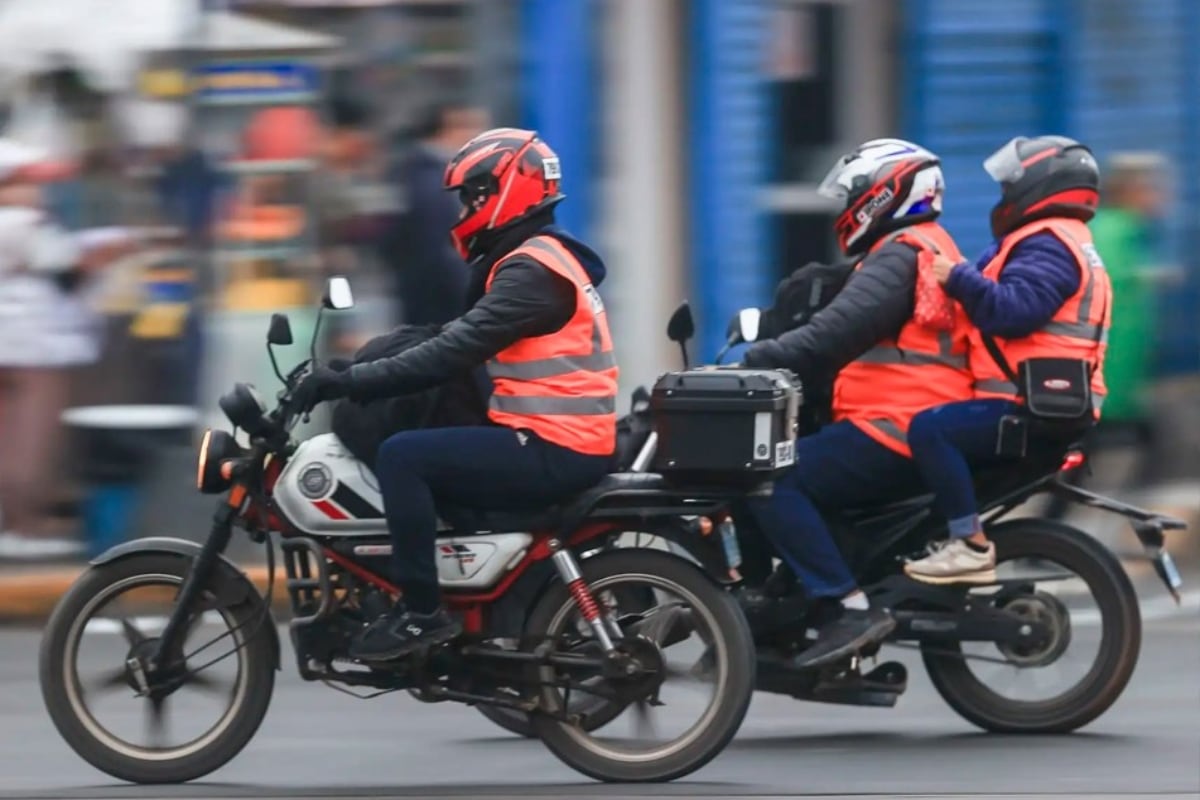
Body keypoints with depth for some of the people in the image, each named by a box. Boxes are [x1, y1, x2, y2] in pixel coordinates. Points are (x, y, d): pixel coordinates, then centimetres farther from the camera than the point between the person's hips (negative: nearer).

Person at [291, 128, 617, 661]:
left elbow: (453, 353, -23)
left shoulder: (532, 270, -15)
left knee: (402, 457, -17)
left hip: (550, 451, -11)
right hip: (558, 446, 11)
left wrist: (351, 382, -22)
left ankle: (421, 611, -17)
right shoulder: (539, 258, 19)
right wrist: (354, 380, 14)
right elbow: (459, 341, 20)